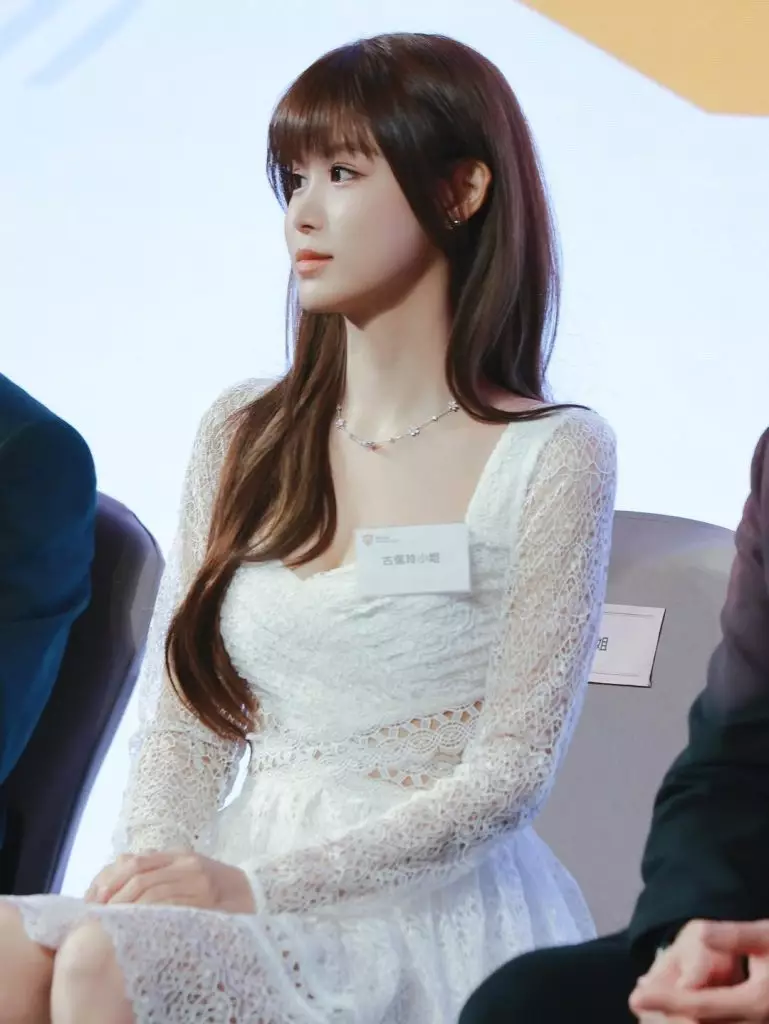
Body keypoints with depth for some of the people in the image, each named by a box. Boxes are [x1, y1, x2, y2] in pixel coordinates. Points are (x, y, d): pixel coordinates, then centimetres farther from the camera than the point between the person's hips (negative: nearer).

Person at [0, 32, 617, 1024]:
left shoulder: (552, 458, -2)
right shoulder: (243, 435, 13)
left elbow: (506, 774, -7)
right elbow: (185, 729, 12)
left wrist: (255, 885, -16)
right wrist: (151, 865, -10)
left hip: (434, 919, -4)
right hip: (247, 905, 5)